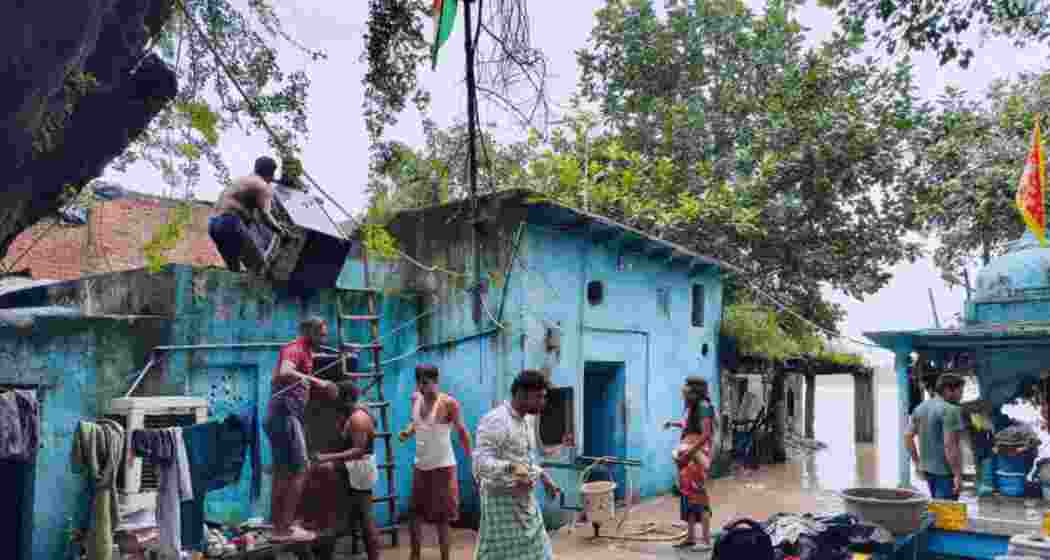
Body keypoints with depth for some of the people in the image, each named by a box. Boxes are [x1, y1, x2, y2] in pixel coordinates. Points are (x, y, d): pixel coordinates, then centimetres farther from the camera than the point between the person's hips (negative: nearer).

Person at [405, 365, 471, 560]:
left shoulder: (448, 403, -16)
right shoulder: (415, 399, 2)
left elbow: (461, 431, -9)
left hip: (442, 466, -6)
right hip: (420, 466, 6)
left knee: (441, 518, 3)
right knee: (414, 513, 12)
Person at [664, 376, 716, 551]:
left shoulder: (703, 407, -17)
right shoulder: (691, 406, 9)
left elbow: (705, 434, -21)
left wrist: (690, 452, -22)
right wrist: (674, 423, 15)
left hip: (697, 454, -9)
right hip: (687, 455, 9)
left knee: (699, 494, -5)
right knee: (687, 494, 14)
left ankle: (706, 540, 1)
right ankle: (691, 537, 23)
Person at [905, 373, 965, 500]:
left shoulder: (921, 408, 10)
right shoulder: (950, 410, -15)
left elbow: (908, 436, 12)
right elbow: (949, 445, -22)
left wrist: (918, 463, 18)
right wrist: (958, 475, -19)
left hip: (927, 468, 8)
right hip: (946, 470, -8)